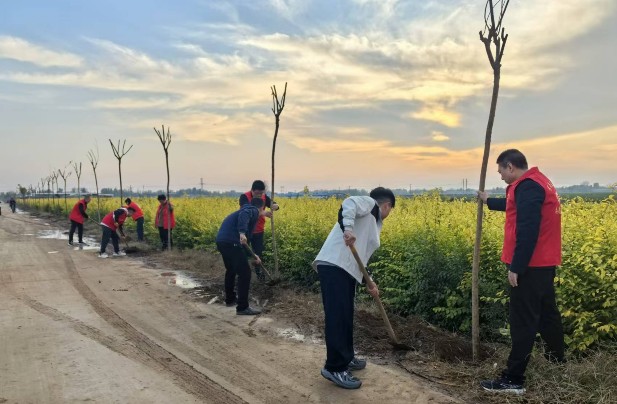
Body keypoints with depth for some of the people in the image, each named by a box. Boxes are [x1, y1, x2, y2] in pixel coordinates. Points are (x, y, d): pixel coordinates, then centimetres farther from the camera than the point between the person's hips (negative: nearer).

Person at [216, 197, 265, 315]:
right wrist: (242, 233, -32)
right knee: (244, 273, -3)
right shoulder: (253, 210, 7)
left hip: (221, 241, 10)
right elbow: (243, 215, -20)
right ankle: (242, 307, 1)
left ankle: (230, 299, 42)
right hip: (231, 242, -9)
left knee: (231, 270, 29)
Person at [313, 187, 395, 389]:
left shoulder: (373, 225, 30)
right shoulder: (370, 204, 5)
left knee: (346, 315, 18)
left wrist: (369, 282, 30)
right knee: (337, 316, -7)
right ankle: (334, 368, 0)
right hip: (333, 266, -10)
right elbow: (349, 203, -18)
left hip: (346, 270, 10)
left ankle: (346, 358, 32)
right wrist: (348, 228, -34)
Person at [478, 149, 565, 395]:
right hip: (545, 263, 10)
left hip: (530, 266, -10)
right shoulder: (538, 181, 14)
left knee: (523, 321, -6)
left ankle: (513, 380, 0)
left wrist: (516, 267, -23)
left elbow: (527, 230, -26)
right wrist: (489, 201, 45)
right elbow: (517, 207, 33)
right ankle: (556, 355, 43)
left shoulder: (527, 186, -19)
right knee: (546, 309, 25)